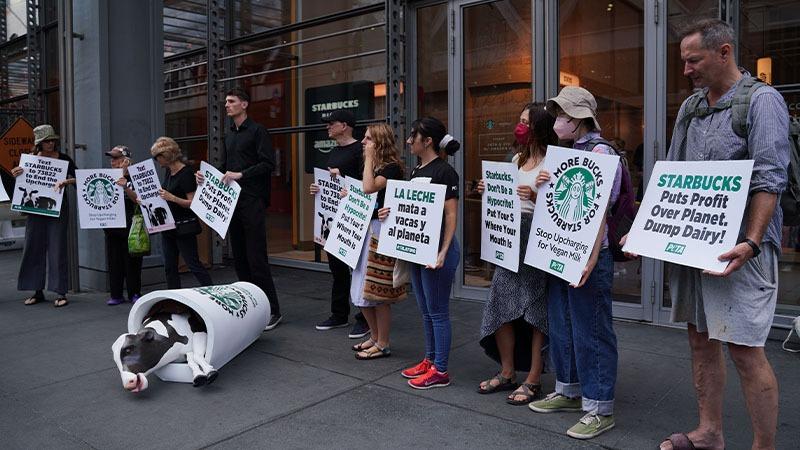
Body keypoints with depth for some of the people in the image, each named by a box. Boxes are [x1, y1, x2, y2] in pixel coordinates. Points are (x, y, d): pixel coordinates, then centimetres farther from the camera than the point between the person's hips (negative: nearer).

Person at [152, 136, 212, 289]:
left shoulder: (185, 173, -15)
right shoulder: (169, 172, 10)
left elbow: (192, 202, -19)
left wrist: (172, 198, -28)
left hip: (183, 227, -9)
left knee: (193, 264, -7)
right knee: (170, 267, 11)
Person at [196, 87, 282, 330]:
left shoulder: (257, 131, -4)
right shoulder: (229, 134, 19)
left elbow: (268, 164, -13)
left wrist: (241, 175, -20)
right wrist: (207, 175, 7)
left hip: (252, 201, -8)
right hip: (232, 201, 8)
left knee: (257, 257, -9)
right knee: (239, 257, 10)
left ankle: (272, 310, -1)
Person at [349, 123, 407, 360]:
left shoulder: (392, 167, -11)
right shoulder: (375, 166, 15)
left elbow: (369, 188, -27)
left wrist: (369, 157, -18)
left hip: (382, 232, -9)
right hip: (366, 230, 9)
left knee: (378, 293, -2)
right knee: (362, 291, 13)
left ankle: (383, 345, 11)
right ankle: (375, 337, 28)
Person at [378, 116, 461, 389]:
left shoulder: (444, 172, -12)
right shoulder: (416, 171, 13)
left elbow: (451, 215, -16)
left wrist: (443, 252, -25)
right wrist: (389, 213, 0)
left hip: (436, 249, -9)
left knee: (438, 311, 1)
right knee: (426, 311, 17)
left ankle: (440, 371, 11)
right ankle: (430, 360, 30)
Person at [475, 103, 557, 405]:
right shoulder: (517, 159, 15)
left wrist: (534, 197, -26)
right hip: (509, 237, 7)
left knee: (535, 310, 1)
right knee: (500, 305, 7)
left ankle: (532, 380, 13)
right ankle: (507, 373, 22)